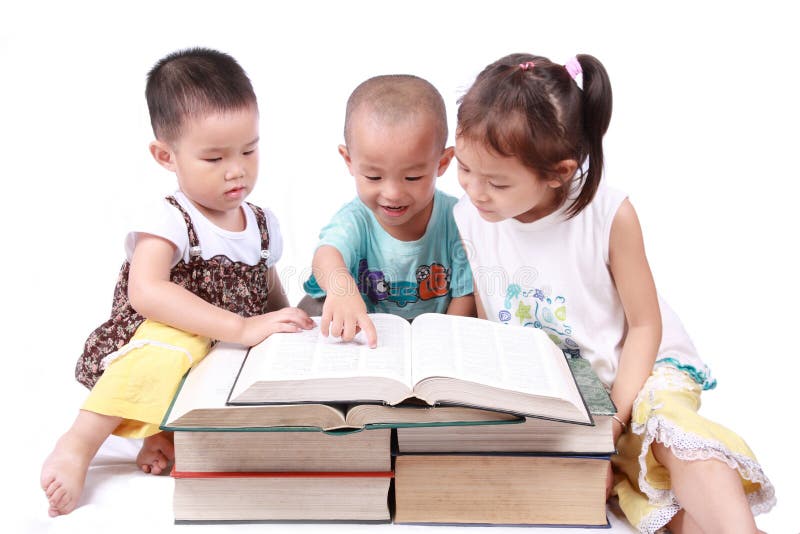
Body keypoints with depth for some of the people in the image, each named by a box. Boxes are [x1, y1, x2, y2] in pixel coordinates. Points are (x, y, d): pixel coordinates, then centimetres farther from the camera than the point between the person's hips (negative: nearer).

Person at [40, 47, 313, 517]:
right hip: (166, 338, -6)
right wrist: (240, 327, -32)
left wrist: (292, 332, 3)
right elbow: (146, 292, -27)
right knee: (171, 342, -40)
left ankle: (164, 433, -18)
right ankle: (78, 446, -27)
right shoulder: (169, 222, -10)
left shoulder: (263, 223, 11)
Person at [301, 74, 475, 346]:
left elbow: (465, 294, -3)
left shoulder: (453, 219, -11)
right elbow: (327, 254, -37)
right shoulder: (354, 220, -14)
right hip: (360, 340, 1)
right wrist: (341, 287, -59)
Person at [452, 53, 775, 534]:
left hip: (626, 367, -3)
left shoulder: (610, 216, -19)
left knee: (674, 429, -29)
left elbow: (645, 324, -10)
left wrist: (615, 418, -19)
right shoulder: (469, 219, -9)